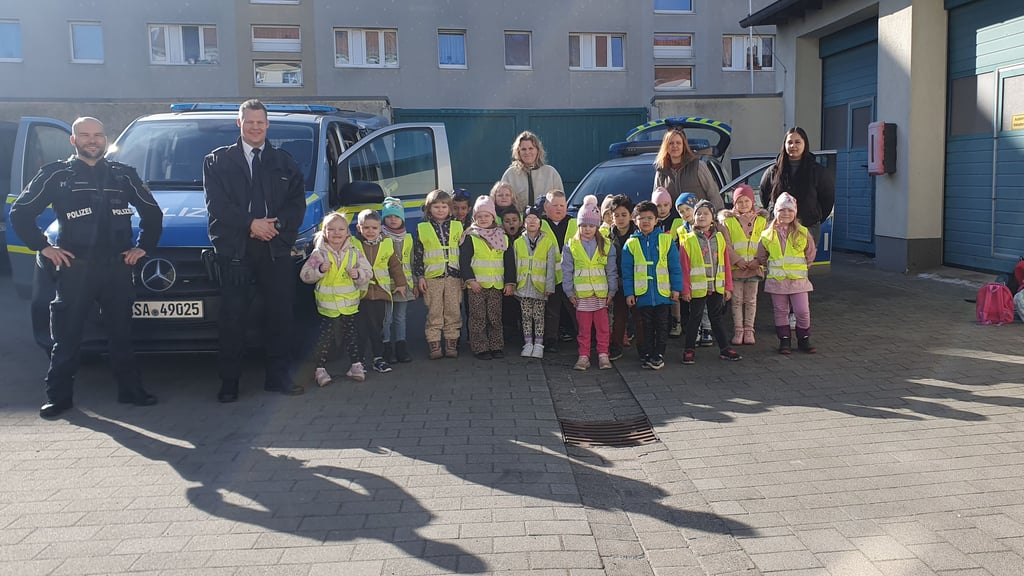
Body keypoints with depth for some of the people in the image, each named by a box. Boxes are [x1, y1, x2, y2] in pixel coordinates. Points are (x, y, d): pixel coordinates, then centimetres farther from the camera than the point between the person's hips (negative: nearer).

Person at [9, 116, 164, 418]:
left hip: (118, 267, 2)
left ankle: (131, 390, 17)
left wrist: (143, 247, 10)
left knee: (121, 333, 9)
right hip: (75, 268, -2)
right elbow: (19, 213, 5)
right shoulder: (56, 174, 4)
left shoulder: (123, 174, 11)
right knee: (66, 337, 2)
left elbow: (152, 212, 19)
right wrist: (43, 247, -2)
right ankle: (59, 397, 11)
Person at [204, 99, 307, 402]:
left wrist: (276, 224, -10)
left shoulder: (284, 163, 16)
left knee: (280, 314, 4)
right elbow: (216, 205, -1)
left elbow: (297, 204, 8)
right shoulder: (218, 161, 9)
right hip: (234, 249, -2)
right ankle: (229, 382, 6)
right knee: (233, 317, -1)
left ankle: (278, 376, 14)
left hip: (276, 249, 2)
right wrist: (250, 224, -13)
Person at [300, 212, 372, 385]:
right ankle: (320, 368, 9)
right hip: (327, 304, -2)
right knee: (325, 337, 0)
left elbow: (368, 272, 4)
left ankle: (356, 364, 22)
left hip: (350, 304, 2)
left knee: (353, 335, 10)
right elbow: (304, 275, -7)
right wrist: (319, 270, -23)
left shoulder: (354, 253, 2)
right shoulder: (319, 254, -5)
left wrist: (358, 275, -16)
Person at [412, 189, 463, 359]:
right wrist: (419, 276, 0)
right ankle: (434, 347, 6)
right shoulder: (422, 228, 4)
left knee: (454, 312, 3)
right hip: (432, 277, -1)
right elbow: (417, 254, 5)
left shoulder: (457, 226, 9)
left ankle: (451, 345, 11)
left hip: (453, 276, 1)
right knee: (434, 313, 0)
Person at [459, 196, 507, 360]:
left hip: (496, 284, 3)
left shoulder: (503, 237, 9)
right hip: (476, 284, -3)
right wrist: (470, 280, -13)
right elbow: (464, 261, -4)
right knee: (478, 318, 0)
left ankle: (496, 346, 15)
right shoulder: (470, 237, -1)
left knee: (495, 317, 7)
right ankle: (480, 348, 6)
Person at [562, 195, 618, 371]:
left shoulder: (606, 245, 4)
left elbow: (611, 271, 6)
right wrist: (569, 291, -1)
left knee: (602, 326, 5)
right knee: (584, 327, 5)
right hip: (581, 294, 0)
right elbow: (567, 271, 3)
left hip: (601, 293, 1)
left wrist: (611, 291, 3)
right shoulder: (571, 246, 2)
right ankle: (584, 356, 13)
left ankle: (603, 355, 15)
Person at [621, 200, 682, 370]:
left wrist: (676, 288, -1)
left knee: (661, 325, 7)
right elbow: (627, 271, 1)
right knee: (646, 327, 9)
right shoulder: (631, 243, 0)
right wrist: (629, 293, -3)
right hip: (641, 294, 0)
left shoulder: (666, 240, -1)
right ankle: (646, 355, 18)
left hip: (663, 293, 0)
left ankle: (658, 355, 16)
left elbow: (675, 267, 1)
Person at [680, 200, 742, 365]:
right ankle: (689, 350, 15)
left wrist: (728, 287, 4)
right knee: (695, 318, 5)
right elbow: (684, 266, -6)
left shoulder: (719, 238, 5)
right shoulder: (689, 240, -4)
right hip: (697, 288, -3)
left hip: (717, 287, 3)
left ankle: (724, 349, 20)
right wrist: (685, 289, -10)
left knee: (716, 318, 14)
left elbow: (726, 264, 6)